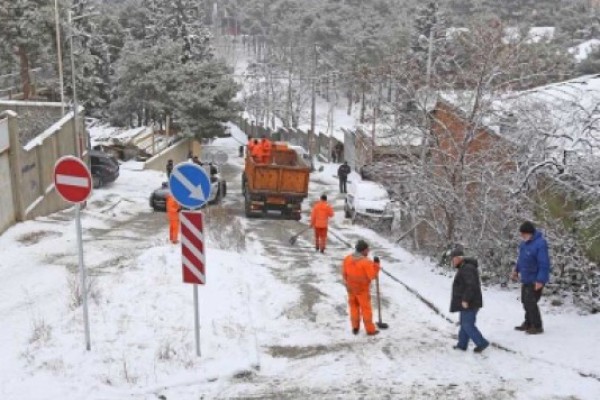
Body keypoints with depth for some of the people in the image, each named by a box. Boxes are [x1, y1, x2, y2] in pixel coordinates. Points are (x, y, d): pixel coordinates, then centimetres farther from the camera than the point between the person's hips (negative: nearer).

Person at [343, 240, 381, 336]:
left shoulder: (347, 259, -5)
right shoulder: (366, 262, -22)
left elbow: (344, 273, 3)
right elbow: (372, 276, -17)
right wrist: (376, 264, -9)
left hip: (351, 288, 5)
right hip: (362, 289, -5)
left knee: (354, 307, 18)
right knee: (366, 309, 7)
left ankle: (355, 328, 24)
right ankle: (370, 329, 15)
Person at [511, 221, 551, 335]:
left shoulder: (540, 244, -23)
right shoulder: (525, 242, 5)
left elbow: (544, 264, -25)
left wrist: (540, 280, -27)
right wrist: (517, 270, 21)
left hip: (535, 280, -9)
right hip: (526, 278, 9)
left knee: (531, 302, -8)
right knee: (525, 301, 17)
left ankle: (537, 326, 6)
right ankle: (528, 323, 32)